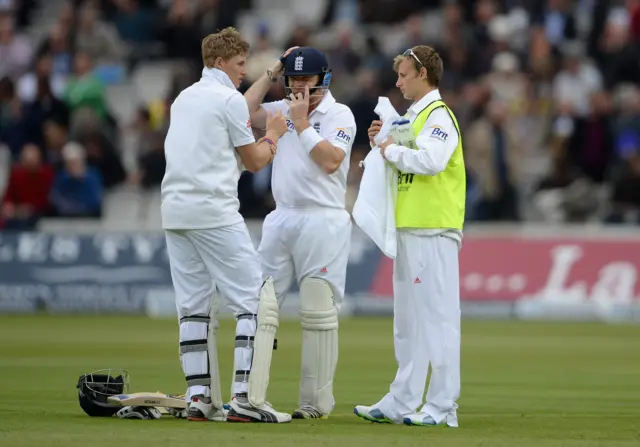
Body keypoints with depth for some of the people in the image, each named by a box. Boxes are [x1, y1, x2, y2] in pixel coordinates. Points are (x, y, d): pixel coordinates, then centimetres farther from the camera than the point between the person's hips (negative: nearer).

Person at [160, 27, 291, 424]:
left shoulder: (183, 99, 18)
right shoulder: (230, 99, -5)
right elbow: (253, 162, 2)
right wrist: (273, 135, 20)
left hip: (175, 210, 8)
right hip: (215, 212, -8)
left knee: (194, 305, 9)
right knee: (257, 300, -5)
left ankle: (199, 398, 4)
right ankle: (246, 399, -14)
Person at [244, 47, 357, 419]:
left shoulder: (339, 115, -2)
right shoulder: (284, 110, 15)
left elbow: (330, 161, -15)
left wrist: (301, 123, -10)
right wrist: (271, 74, 6)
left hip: (323, 222, -6)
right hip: (281, 219, 6)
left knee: (319, 314, -6)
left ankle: (317, 401, -3)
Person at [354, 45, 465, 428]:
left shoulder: (439, 115, -10)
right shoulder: (412, 117, 19)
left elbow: (430, 160, -25)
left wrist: (393, 150, -12)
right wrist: (383, 143, 8)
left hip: (433, 230, -10)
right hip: (409, 227, 10)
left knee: (437, 315, -8)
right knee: (407, 320, 12)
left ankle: (443, 406, -6)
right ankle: (401, 403, 17)